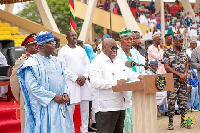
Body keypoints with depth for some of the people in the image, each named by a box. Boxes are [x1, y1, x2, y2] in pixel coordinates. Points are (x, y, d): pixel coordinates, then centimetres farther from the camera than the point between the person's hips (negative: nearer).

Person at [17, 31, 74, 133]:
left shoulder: (57, 61, 14)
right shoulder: (33, 62, -9)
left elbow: (64, 80, 17)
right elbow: (33, 87, -17)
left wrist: (65, 93, -3)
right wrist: (53, 96, -17)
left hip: (60, 105, 7)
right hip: (44, 106, -6)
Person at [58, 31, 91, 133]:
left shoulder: (81, 50, 16)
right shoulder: (63, 51, 0)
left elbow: (87, 64, 13)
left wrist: (84, 77, -4)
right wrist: (76, 78, -11)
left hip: (84, 81, 5)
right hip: (71, 82, -5)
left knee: (85, 108, 7)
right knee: (70, 107, -7)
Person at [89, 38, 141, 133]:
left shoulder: (118, 61, 18)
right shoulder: (97, 62, -9)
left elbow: (128, 73, 22)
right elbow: (95, 83, -21)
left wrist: (138, 76, -1)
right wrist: (115, 83, -23)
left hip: (121, 105, 8)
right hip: (106, 107, -8)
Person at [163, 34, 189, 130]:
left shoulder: (183, 52, 13)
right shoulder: (167, 53, -4)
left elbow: (187, 64, 14)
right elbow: (167, 67, -9)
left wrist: (184, 74, -5)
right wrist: (179, 74, -13)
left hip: (183, 81, 5)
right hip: (172, 81, -5)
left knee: (183, 101, 6)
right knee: (171, 102, -3)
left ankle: (183, 121, 15)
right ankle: (170, 122, 5)